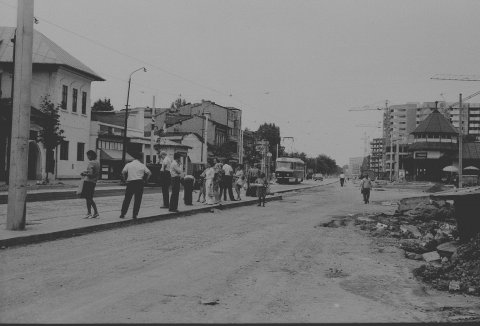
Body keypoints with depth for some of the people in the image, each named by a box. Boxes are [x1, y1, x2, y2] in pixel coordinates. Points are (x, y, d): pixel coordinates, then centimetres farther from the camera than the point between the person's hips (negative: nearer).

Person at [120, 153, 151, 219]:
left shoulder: (128, 164, 6)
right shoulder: (142, 165, 6)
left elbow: (123, 172, -7)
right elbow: (149, 173, -2)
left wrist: (125, 179, 4)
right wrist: (145, 180, 6)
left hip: (130, 182, 1)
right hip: (140, 182, 0)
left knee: (127, 199, 10)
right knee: (137, 200, 7)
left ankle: (122, 214, 10)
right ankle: (134, 215, 6)